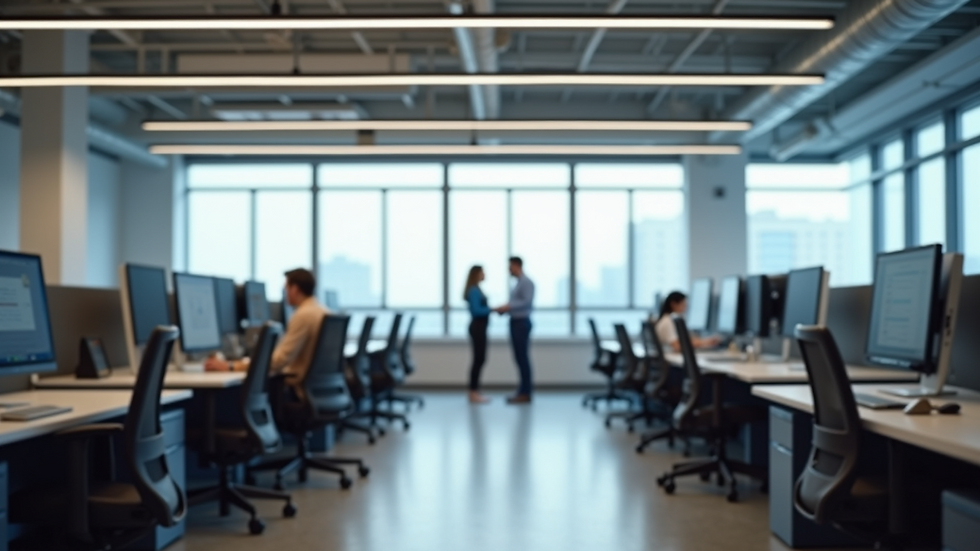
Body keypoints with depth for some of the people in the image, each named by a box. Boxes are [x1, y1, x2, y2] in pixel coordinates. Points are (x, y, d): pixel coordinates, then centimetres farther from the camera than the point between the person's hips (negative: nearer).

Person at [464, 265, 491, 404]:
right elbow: (476, 310, -22)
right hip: (477, 327, -10)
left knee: (480, 359, 11)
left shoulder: (475, 290, 15)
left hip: (479, 327, 10)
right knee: (478, 359, -7)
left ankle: (475, 392, 15)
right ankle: (473, 394, -3)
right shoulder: (474, 291, -15)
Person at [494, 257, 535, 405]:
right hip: (515, 322, 10)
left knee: (523, 358, -7)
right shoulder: (518, 283, 17)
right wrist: (505, 309, 8)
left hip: (522, 323, -10)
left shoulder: (526, 282, -12)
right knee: (519, 358, 9)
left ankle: (525, 394, -4)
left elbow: (527, 302, -21)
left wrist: (508, 307, -22)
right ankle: (522, 392, 13)